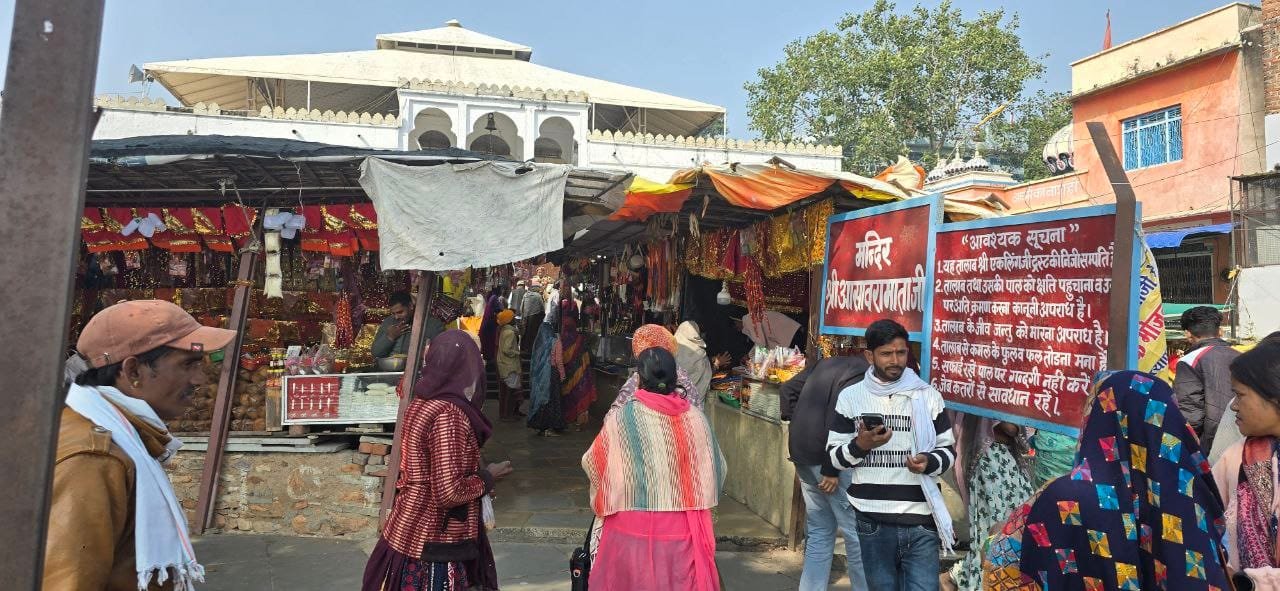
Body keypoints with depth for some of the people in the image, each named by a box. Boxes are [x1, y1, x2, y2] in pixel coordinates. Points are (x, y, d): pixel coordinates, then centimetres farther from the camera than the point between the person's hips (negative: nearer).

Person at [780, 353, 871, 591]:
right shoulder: (861, 374, -12)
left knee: (819, 533, 15)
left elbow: (788, 390, 16)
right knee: (857, 533, 4)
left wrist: (797, 424, 14)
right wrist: (832, 470, -18)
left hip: (803, 457, 9)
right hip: (826, 461, -9)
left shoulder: (826, 363, 14)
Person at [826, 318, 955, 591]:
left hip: (921, 522, 0)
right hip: (873, 522, 0)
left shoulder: (928, 395, 4)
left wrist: (929, 462, -13)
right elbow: (835, 456, 5)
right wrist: (860, 445, -15)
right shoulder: (851, 397, 2)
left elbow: (948, 450, 9)